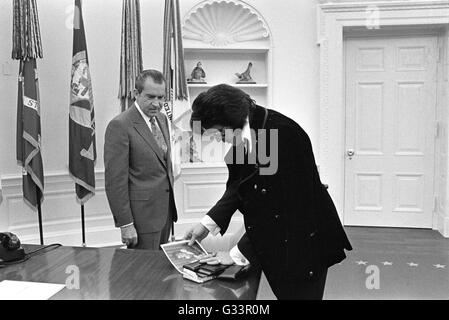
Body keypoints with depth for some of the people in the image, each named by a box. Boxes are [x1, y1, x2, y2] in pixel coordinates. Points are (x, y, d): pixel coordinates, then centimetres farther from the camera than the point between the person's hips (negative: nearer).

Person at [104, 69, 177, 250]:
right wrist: (125, 224, -17)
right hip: (142, 212, -7)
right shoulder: (120, 126, -15)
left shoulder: (161, 119, 10)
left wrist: (170, 204, 16)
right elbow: (115, 179, -17)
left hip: (166, 207, 8)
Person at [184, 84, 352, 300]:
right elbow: (237, 185, 9)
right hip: (273, 243, 8)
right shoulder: (244, 135, -2)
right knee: (284, 292, 19)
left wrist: (240, 254, -20)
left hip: (303, 243, -7)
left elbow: (275, 209, -26)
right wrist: (208, 223, 1)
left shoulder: (282, 135, -28)